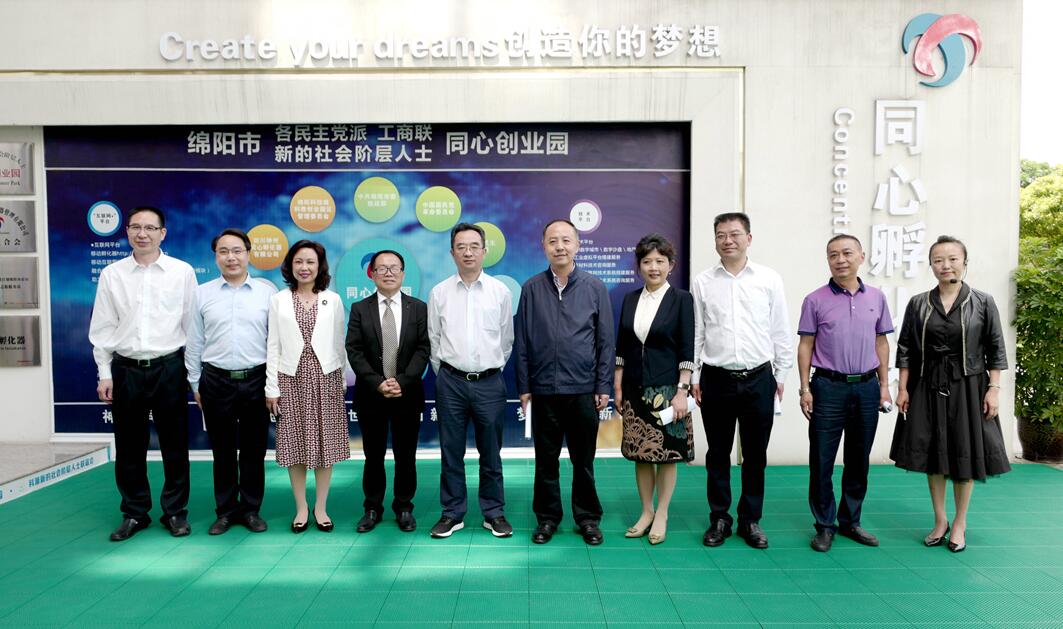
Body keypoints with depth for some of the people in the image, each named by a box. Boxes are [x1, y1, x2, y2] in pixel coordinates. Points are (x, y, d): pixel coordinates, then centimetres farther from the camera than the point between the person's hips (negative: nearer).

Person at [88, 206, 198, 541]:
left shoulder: (182, 272, -1)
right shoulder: (111, 274, 4)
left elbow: (191, 324, 1)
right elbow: (102, 328, 5)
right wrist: (105, 374, 1)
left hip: (169, 368, -1)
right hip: (125, 370, 2)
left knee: (175, 444, 6)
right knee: (129, 446, 10)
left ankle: (175, 511, 20)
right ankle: (134, 513, 24)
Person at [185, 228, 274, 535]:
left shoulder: (267, 291, 0)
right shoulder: (201, 294, 4)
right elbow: (194, 343, 8)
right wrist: (196, 384, 7)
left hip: (256, 381, -1)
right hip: (216, 381, 1)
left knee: (253, 450, 8)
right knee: (222, 450, 10)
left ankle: (251, 509, 22)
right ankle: (226, 510, 24)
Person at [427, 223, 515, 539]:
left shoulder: (500, 292, 1)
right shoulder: (439, 293, 2)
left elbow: (506, 340, 9)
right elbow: (434, 340, 9)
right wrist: (445, 375, 11)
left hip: (489, 382, 0)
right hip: (451, 382, 1)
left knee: (491, 453, 8)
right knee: (451, 452, 8)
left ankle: (494, 513, 21)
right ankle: (452, 513, 21)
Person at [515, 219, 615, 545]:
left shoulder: (595, 288, 2)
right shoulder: (532, 288, 3)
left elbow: (606, 341, 2)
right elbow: (521, 342, 5)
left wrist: (603, 387, -2)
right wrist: (523, 388, 2)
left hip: (584, 390, 0)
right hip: (543, 390, 1)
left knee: (583, 460, 10)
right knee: (545, 460, 10)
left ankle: (588, 518, 24)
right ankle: (547, 517, 24)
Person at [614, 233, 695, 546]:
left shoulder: (681, 298, -4)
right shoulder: (630, 299, 7)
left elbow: (686, 349, -8)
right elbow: (621, 347, 10)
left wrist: (682, 391, -13)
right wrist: (617, 387, 6)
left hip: (666, 387, -4)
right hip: (635, 388, 4)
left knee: (667, 453, 4)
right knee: (640, 453, 10)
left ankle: (661, 515, 19)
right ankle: (646, 512, 25)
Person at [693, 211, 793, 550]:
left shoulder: (769, 279, 2)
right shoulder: (702, 282, 3)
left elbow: (781, 332, 5)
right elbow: (695, 333, 4)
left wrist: (781, 376, 4)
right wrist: (692, 377, 2)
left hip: (759, 379, 0)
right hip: (716, 380, 0)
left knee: (755, 455, 9)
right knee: (718, 454, 9)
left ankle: (750, 520, 24)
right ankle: (719, 519, 22)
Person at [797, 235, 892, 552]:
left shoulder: (876, 297, 7)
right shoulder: (815, 300, -2)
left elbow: (881, 342, 12)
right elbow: (805, 346, -1)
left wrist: (884, 385, 8)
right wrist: (805, 389, -5)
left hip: (866, 387, 3)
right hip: (828, 387, -3)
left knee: (859, 460, 12)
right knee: (821, 460, 1)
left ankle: (850, 522, 26)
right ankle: (825, 525, 14)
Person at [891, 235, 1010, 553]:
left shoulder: (983, 302, -2)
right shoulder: (918, 304, 2)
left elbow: (996, 349, 0)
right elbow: (905, 348, 3)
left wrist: (993, 389, -6)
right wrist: (903, 388, -1)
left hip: (968, 386, -1)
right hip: (928, 387, 2)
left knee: (965, 454, 6)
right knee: (933, 454, 8)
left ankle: (960, 522, 23)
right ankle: (939, 520, 24)